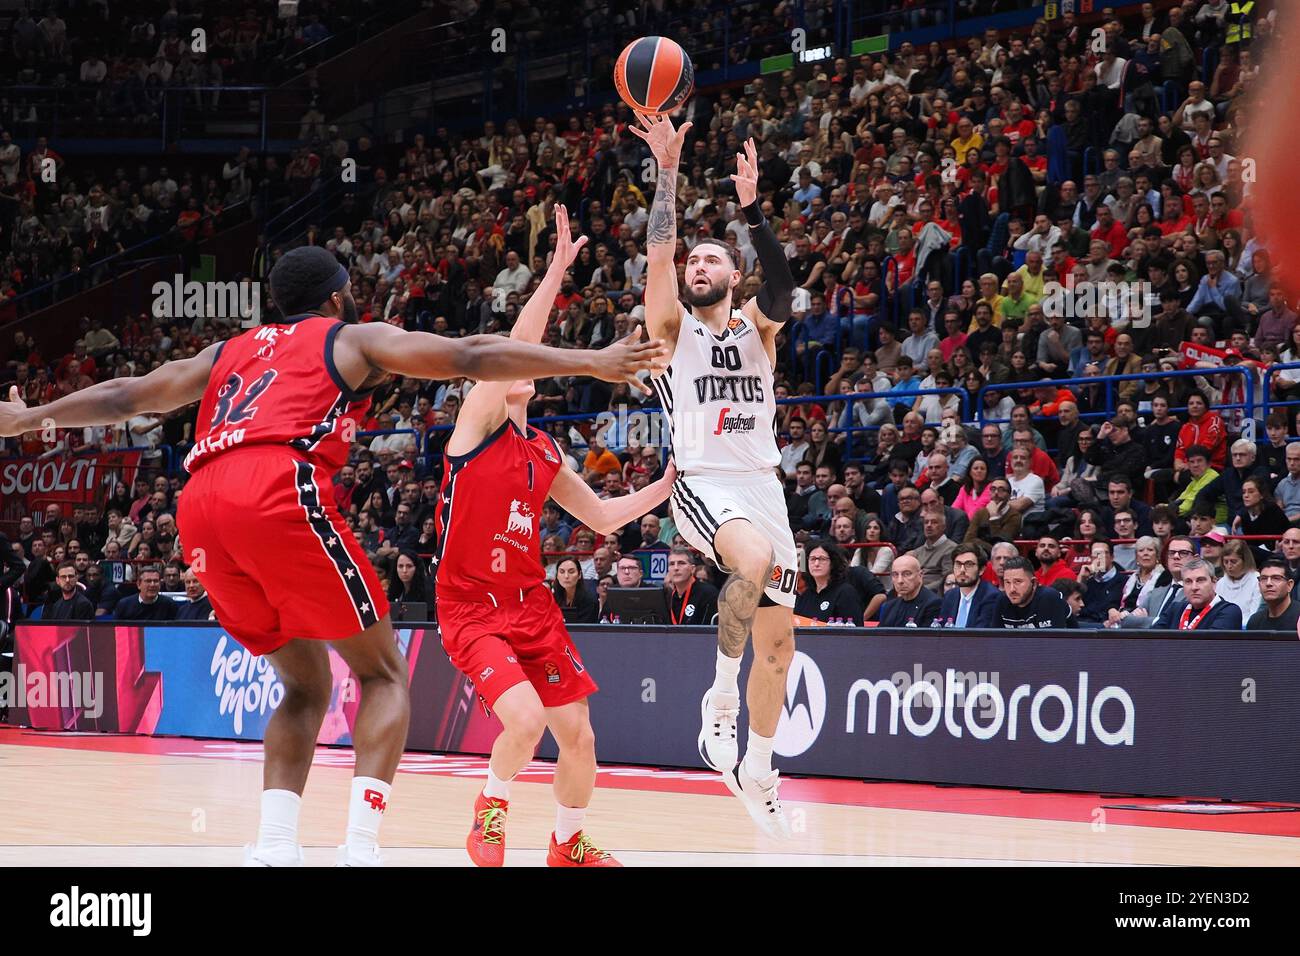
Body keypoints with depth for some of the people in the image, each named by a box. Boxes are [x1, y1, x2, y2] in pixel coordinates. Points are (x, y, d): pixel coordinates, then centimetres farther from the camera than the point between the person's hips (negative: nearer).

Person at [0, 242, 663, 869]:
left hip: (200, 507, 6)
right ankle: (360, 848, -14)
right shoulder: (354, 338, 20)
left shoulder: (230, 351, 34)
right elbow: (472, 358, 11)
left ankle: (274, 849, 0)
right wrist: (589, 362, 9)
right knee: (383, 675, 5)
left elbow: (128, 396, 39)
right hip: (281, 490, -6)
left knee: (306, 684, 19)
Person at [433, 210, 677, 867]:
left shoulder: (546, 454, 12)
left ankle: (569, 847, 29)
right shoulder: (478, 422, -7)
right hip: (471, 608, -6)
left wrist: (665, 486, 9)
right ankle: (492, 804, 4)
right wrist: (557, 271, -25)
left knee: (577, 736, 5)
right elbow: (515, 343, -21)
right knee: (525, 717, -26)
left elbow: (602, 517, 21)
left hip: (532, 605, 6)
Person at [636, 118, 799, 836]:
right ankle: (721, 694, -18)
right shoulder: (672, 327, 7)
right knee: (753, 561, -37)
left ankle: (755, 772, 22)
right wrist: (668, 172, -15)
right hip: (704, 483, -4)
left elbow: (782, 291, -11)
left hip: (763, 485, 4)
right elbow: (658, 254, -9)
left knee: (777, 644, 5)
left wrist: (751, 209, -21)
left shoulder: (754, 327, 12)